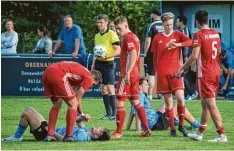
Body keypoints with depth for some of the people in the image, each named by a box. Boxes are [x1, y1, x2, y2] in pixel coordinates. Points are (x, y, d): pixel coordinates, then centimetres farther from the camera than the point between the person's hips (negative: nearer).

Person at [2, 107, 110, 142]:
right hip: (50, 129, 9)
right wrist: (83, 117, -3)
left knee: (26, 113, -13)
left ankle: (17, 137, 5)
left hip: (44, 134, -9)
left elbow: (63, 139, -36)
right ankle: (17, 136, 19)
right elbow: (77, 120, 19)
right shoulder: (85, 131, 1)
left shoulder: (83, 137, -28)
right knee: (29, 109, 15)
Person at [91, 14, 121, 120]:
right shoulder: (97, 36, 15)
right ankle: (108, 113, 8)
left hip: (108, 64, -7)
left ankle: (114, 113, -10)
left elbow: (118, 51, -12)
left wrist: (106, 56, -24)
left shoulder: (112, 34, -8)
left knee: (110, 88, -11)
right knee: (103, 88, 5)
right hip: (99, 63, 7)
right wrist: (93, 66, 18)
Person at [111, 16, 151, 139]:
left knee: (119, 102, -6)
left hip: (127, 75, -10)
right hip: (135, 75, 10)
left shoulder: (128, 38, -12)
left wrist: (127, 72, -30)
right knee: (135, 102, 14)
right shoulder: (134, 37, 17)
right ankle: (146, 129, 12)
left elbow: (133, 54, -24)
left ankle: (118, 132, -4)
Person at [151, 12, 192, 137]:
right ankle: (172, 129, 8)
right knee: (168, 101, 2)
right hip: (162, 73, 1)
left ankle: (181, 125, 3)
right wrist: (156, 71, 11)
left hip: (175, 71, -1)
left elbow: (190, 42, -13)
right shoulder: (157, 38, 8)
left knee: (180, 98, -15)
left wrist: (177, 44, -25)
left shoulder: (177, 34, 5)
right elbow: (155, 57, 13)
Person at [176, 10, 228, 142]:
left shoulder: (199, 35, -14)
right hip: (216, 72, 8)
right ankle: (200, 133, 25)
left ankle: (222, 135, -15)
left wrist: (183, 68, -9)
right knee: (206, 104, 16)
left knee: (211, 104, -8)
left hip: (205, 74, -8)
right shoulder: (215, 34, 8)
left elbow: (194, 56, -19)